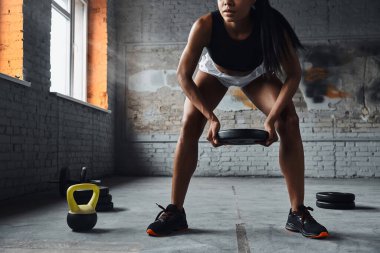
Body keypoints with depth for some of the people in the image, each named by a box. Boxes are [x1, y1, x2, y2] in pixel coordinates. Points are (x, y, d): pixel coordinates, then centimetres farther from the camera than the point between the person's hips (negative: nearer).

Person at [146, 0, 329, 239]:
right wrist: (211, 117, -36)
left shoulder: (270, 25, -37)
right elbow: (183, 75, -28)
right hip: (215, 72, 0)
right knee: (189, 127, -18)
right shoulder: (205, 26, -38)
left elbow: (294, 74, -26)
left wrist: (272, 118, -36)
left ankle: (298, 213, -11)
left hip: (256, 74, 0)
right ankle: (175, 211, -8)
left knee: (289, 122, -20)